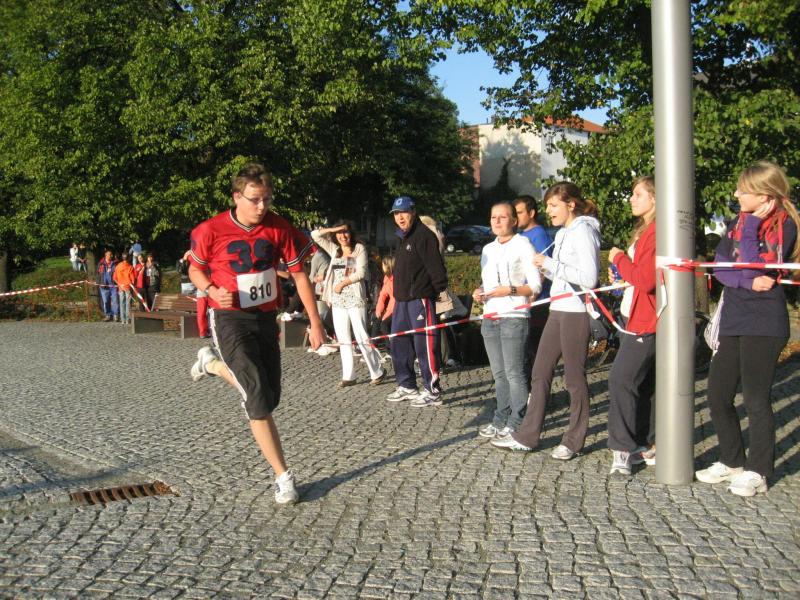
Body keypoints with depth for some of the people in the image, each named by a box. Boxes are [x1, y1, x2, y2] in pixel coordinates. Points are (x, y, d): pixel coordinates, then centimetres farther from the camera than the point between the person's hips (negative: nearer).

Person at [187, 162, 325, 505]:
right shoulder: (211, 231, -13)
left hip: (266, 318, 5)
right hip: (230, 319, -4)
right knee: (258, 400, -13)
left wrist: (315, 322, -3)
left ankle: (213, 364, 38)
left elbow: (299, 274, -1)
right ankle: (283, 476, -2)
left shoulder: (279, 228, -6)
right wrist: (213, 291, -19)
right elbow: (195, 270, 3)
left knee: (269, 398, 15)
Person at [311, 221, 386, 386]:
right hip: (338, 300, 5)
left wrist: (343, 283, -9)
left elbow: (361, 273, -7)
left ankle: (377, 372, 4)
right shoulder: (334, 249, 14)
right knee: (343, 339, 5)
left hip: (355, 298, -5)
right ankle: (348, 376, 10)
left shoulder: (359, 248, 2)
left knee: (361, 337, -7)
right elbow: (315, 235, 13)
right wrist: (333, 229, 3)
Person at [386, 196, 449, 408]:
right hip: (402, 299, 10)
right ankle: (406, 386, 25)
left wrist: (441, 290, -19)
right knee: (399, 343, 14)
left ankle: (433, 392, -2)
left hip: (420, 298, -10)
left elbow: (436, 268, -17)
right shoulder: (403, 238, 19)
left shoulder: (424, 235, -11)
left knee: (424, 345, -8)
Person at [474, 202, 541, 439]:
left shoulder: (522, 245, -2)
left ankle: (517, 423, 2)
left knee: (513, 372, -5)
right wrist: (479, 292, 4)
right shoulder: (488, 249, 17)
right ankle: (501, 420, 18)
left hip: (513, 317, -6)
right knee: (498, 373, 10)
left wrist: (510, 290, -19)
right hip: (490, 318, 6)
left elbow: (535, 286, -5)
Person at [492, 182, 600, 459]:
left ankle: (573, 441, 14)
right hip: (558, 310, 9)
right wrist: (546, 267, 3)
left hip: (576, 312, -9)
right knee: (540, 372, 10)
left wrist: (550, 264, -17)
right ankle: (527, 436, 17)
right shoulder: (563, 233, 17)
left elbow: (589, 278, -20)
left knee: (574, 377, 1)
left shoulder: (583, 231, -11)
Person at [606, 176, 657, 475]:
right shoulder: (645, 230, 18)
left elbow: (645, 280, -22)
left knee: (621, 379, -12)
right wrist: (621, 274, 6)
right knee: (646, 382, 14)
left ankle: (623, 449, -6)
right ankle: (657, 445, 22)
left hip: (647, 322, -11)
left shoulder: (657, 232, -15)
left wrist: (619, 258, -9)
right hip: (637, 319, 11)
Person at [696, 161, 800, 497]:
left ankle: (758, 472, 12)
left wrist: (750, 229, -14)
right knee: (718, 394, 10)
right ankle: (732, 462, 27)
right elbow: (719, 267, 2)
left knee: (755, 397, -3)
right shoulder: (740, 221, 12)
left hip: (764, 324, -7)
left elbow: (756, 267, -18)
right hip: (734, 321, 7)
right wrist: (748, 282, -14)